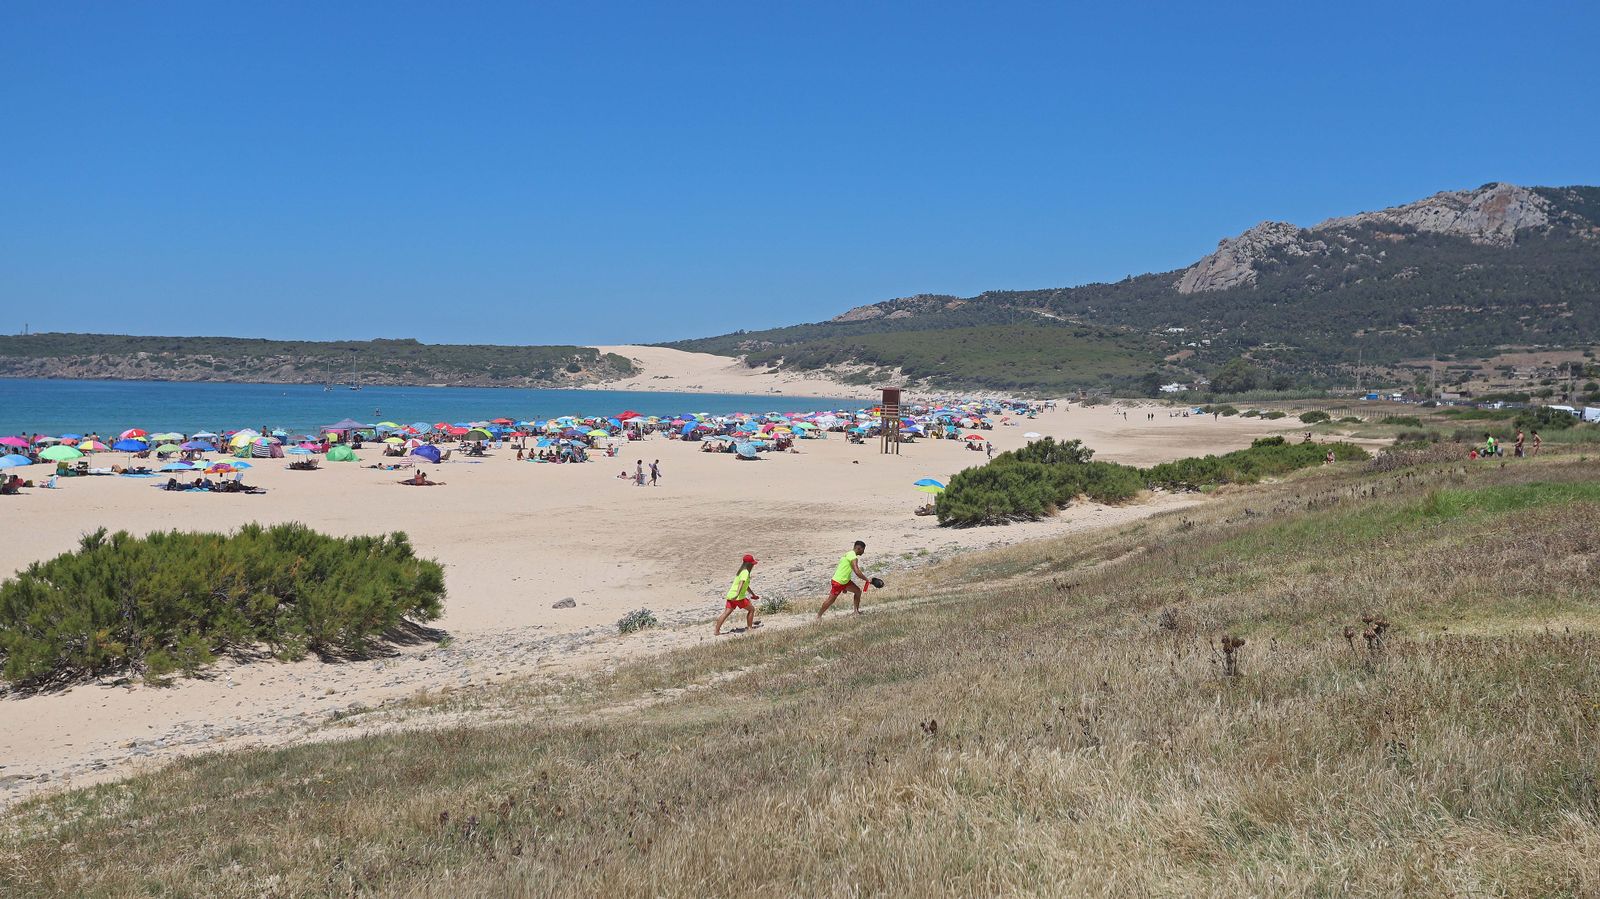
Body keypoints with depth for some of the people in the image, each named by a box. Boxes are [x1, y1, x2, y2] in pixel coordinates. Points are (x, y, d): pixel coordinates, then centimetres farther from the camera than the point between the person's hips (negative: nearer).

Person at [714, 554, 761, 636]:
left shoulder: (742, 571, 22)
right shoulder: (745, 572, -9)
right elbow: (741, 583, -26)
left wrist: (753, 594, 45)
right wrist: (737, 594, -40)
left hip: (731, 595, 9)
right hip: (738, 597, -9)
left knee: (726, 613, 4)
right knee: (751, 609, 8)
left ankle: (716, 631, -2)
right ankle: (749, 627, 16)